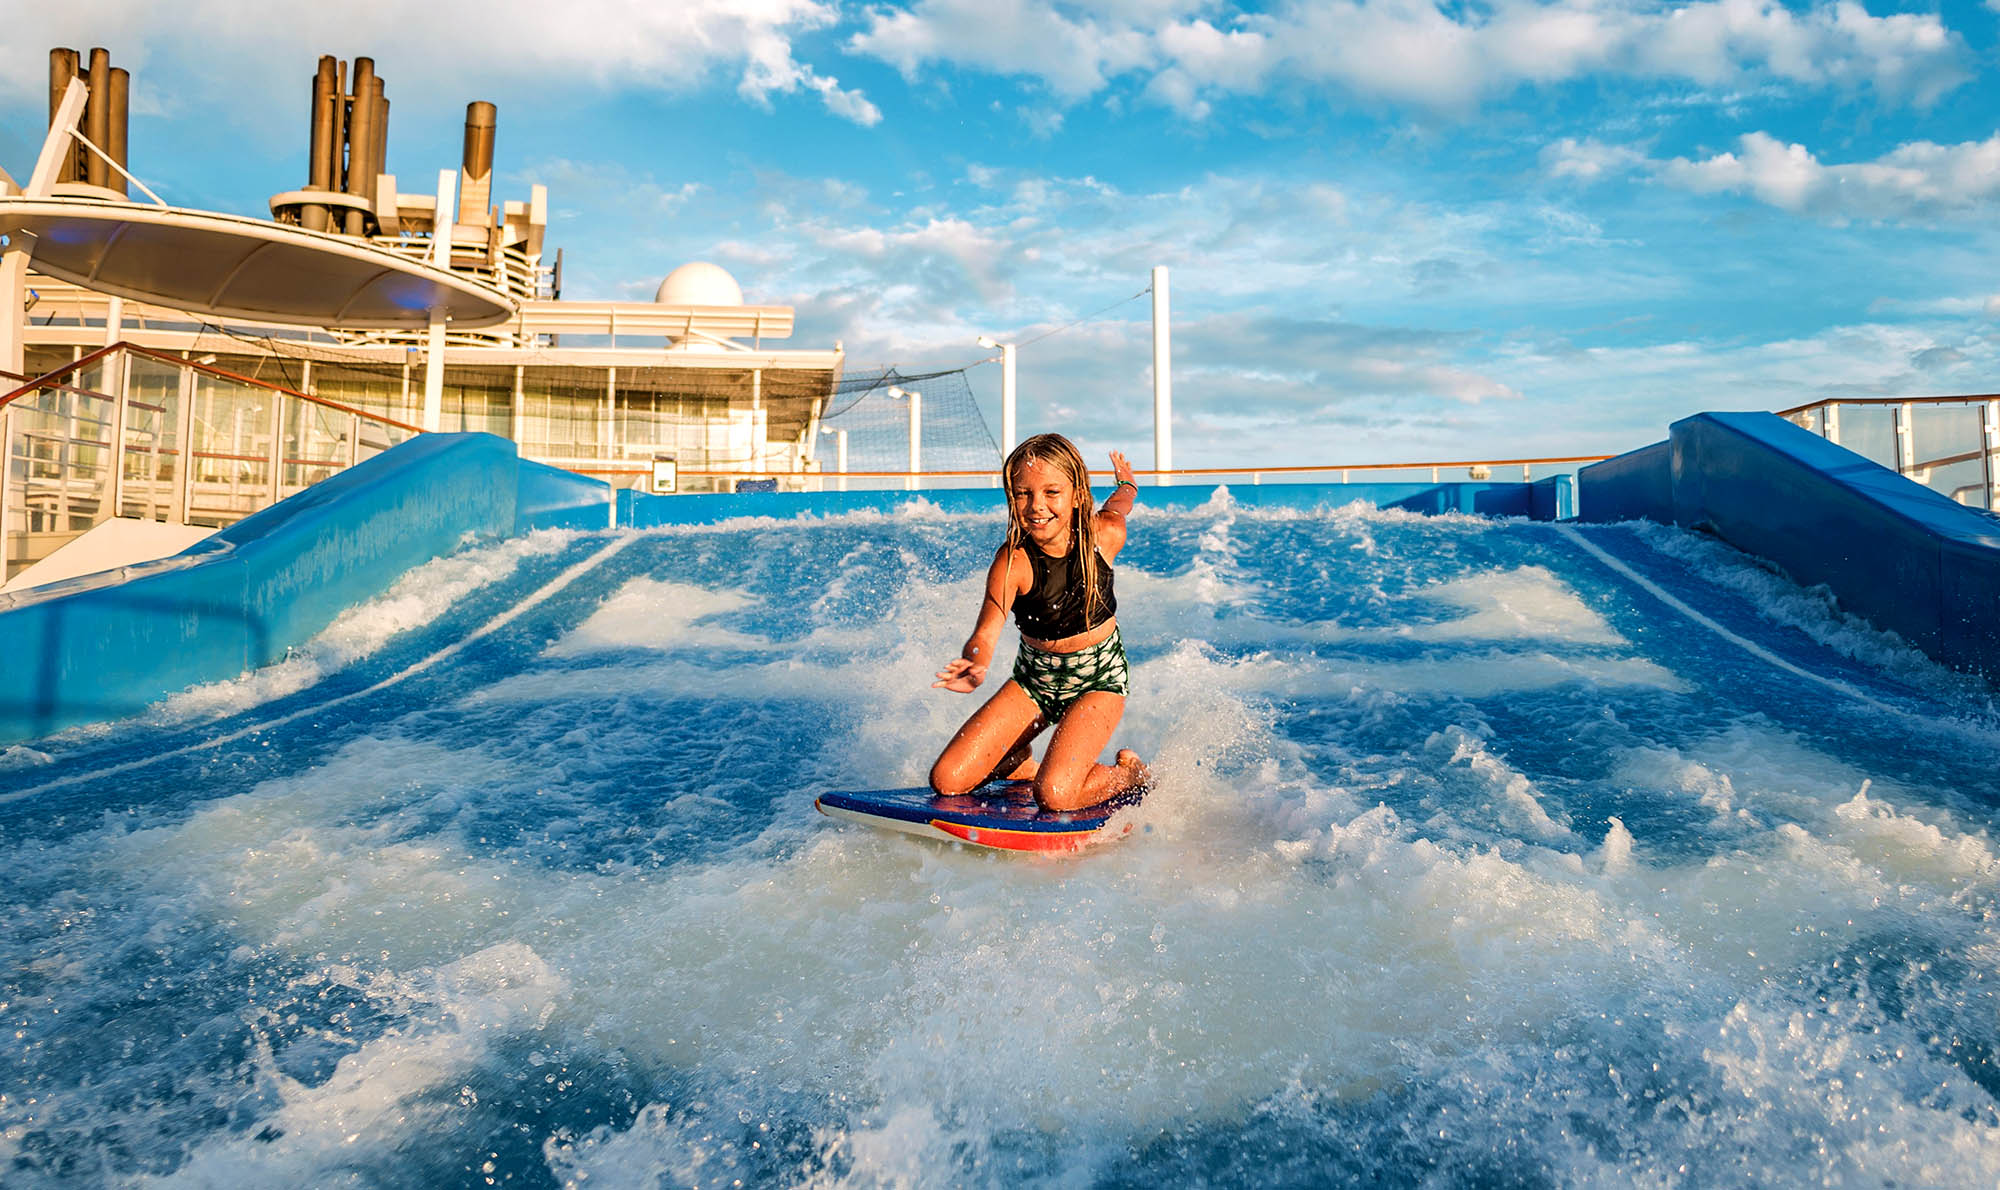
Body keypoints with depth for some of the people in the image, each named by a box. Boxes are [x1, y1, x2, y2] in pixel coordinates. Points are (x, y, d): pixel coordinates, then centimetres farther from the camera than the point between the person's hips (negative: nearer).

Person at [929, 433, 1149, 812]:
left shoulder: (1105, 534, -20)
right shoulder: (1013, 561, -24)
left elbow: (1118, 506, 5)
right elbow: (987, 629, -36)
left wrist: (1126, 485, 30)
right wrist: (975, 665, -60)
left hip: (1099, 680, -2)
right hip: (1033, 680, 2)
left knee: (1054, 794, -24)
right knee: (946, 780, -7)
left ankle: (1129, 774, 7)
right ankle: (1021, 765, 23)